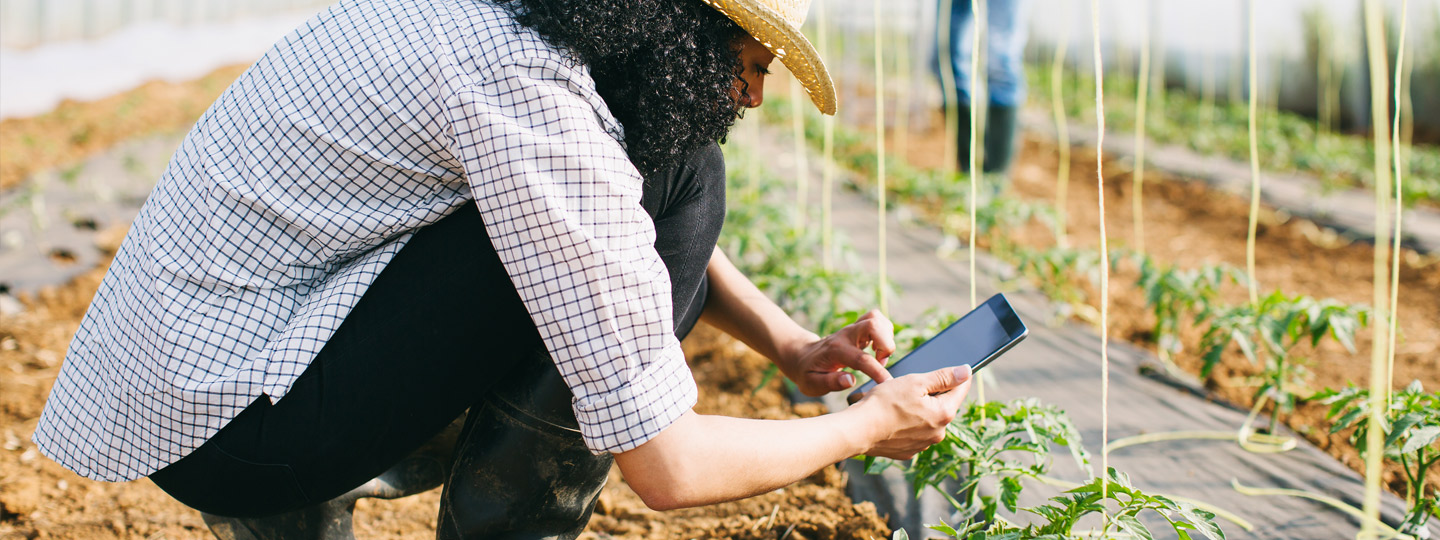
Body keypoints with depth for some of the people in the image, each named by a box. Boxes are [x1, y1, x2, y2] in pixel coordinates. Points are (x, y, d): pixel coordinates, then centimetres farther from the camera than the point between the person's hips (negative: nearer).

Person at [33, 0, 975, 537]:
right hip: (231, 425, -10)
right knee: (674, 180, -16)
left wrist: (793, 348, 12)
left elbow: (652, 243, 24)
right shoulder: (533, 103, -24)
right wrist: (865, 429, -4)